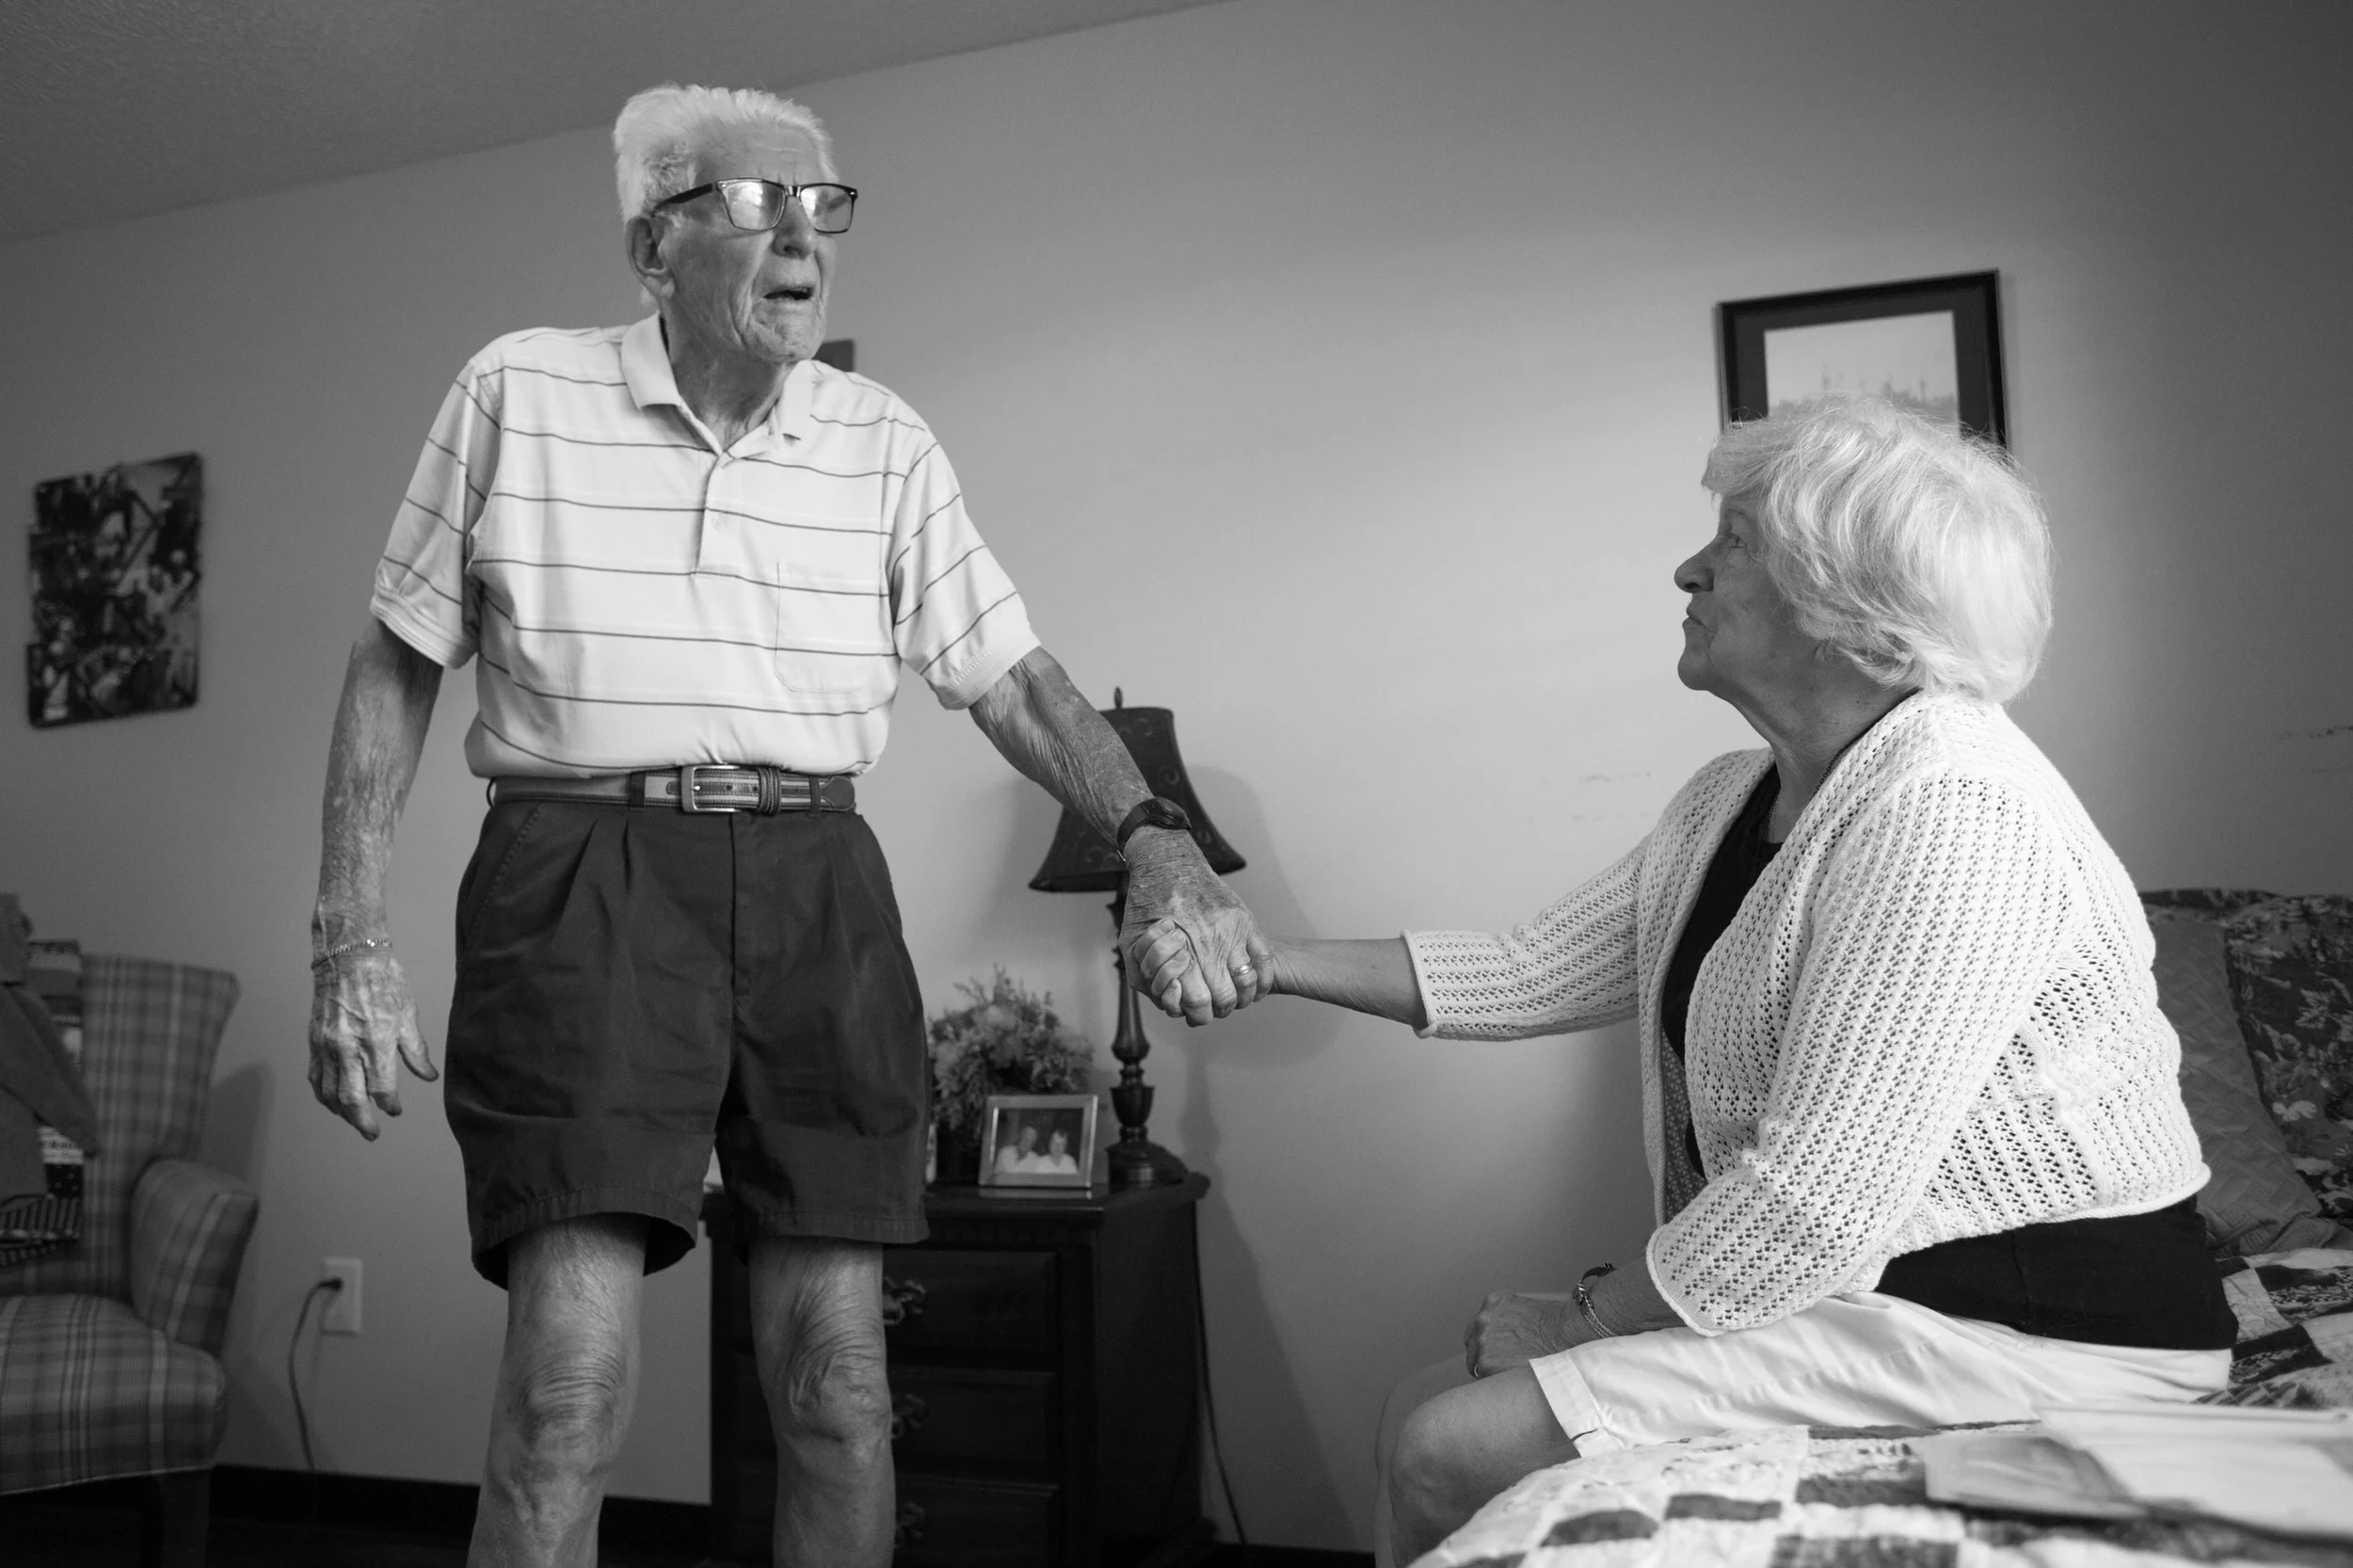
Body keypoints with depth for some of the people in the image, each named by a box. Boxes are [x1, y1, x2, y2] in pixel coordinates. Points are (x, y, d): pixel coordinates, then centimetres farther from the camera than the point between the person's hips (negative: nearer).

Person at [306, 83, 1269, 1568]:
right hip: (584, 878, -2)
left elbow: (1013, 675, 7)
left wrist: (1153, 832, -10)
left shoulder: (888, 444, 10)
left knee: (841, 1389, 3)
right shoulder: (517, 392, 5)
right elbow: (398, 666, 8)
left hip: (817, 891, 3)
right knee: (573, 1382, -12)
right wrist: (353, 940, 1)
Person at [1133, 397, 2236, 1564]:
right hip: (1851, 1281, 9)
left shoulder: (1948, 812, -22)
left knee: (1450, 1456, -15)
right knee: (1424, 1408, 3)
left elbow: (1816, 1204, -26)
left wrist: (1584, 1317, -12)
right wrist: (1268, 964, 6)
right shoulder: (1729, 801, 10)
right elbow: (1536, 972, 11)